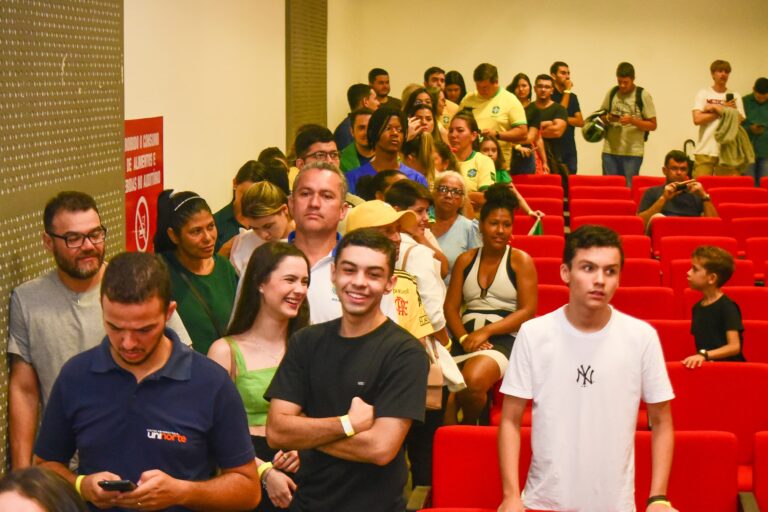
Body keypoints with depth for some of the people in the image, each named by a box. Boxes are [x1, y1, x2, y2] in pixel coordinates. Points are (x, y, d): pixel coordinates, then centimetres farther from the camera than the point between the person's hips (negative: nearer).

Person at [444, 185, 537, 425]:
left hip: (504, 340, -3)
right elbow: (451, 306, 11)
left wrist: (486, 332, -12)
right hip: (466, 337, 3)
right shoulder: (465, 260, 17)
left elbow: (528, 311, -3)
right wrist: (464, 337, -9)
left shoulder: (521, 261, 6)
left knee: (472, 381, -35)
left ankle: (469, 426, -5)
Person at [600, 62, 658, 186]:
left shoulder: (643, 95, -4)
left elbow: (653, 125, -4)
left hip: (633, 152, -3)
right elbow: (602, 115, 17)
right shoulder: (612, 93, 7)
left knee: (629, 188, -1)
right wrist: (608, 118, -6)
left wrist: (632, 120, -18)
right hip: (610, 150, 3)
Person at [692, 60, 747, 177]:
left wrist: (716, 108, -5)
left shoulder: (735, 96, 10)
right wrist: (723, 109, -2)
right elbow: (697, 119, -6)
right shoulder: (703, 94, 6)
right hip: (705, 150, -1)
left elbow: (739, 120, -2)